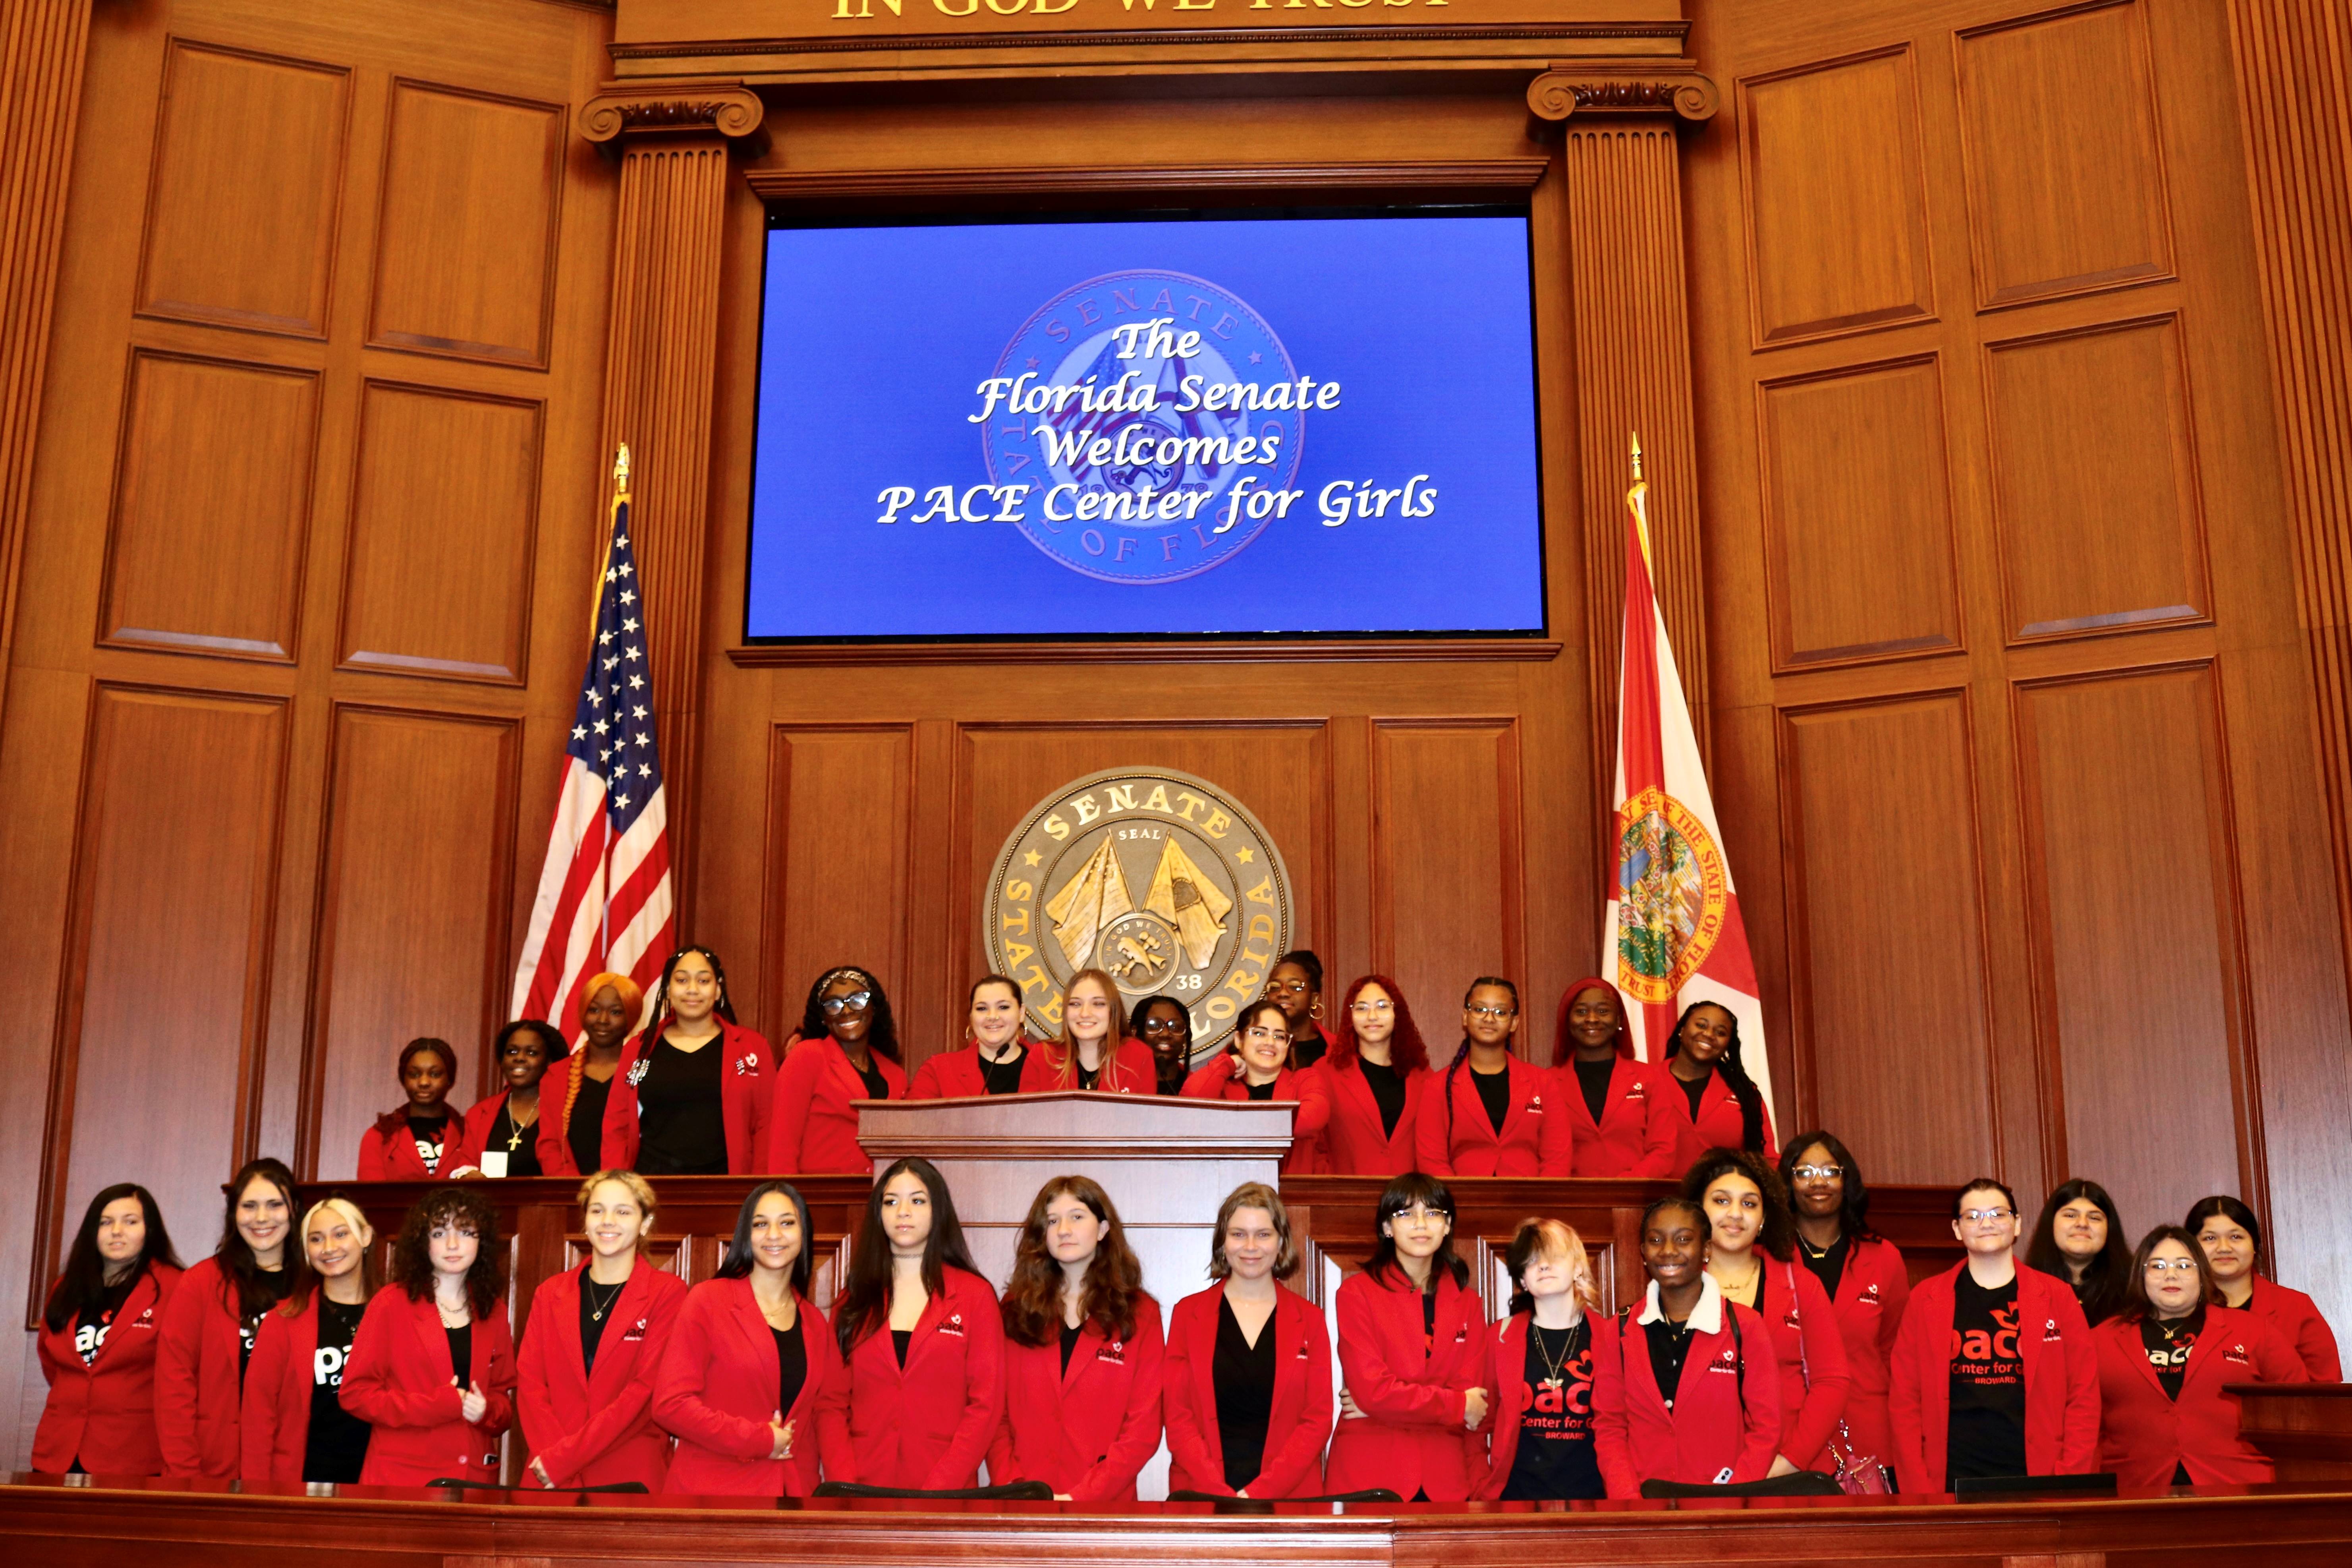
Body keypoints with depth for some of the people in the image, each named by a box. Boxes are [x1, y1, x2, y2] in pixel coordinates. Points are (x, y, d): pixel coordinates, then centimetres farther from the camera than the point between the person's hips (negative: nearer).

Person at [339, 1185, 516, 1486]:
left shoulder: (494, 1311, 10)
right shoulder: (392, 1304, 0)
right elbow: (356, 1392, -4)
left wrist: (487, 1411, -8)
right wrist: (436, 1406, -14)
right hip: (401, 1476, -3)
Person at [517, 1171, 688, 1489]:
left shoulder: (667, 1293, -3)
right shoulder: (550, 1293, 10)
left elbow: (646, 1389, -11)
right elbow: (529, 1381, 3)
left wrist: (562, 1460, -14)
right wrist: (548, 1457, -13)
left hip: (631, 1476, -3)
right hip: (549, 1478, 3)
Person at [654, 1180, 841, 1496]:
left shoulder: (815, 1323, 10)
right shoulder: (708, 1300, -4)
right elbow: (670, 1403, -11)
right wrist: (760, 1440, -13)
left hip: (796, 1489, 4)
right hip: (711, 1488, -4)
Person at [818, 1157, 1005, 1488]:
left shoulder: (975, 1296, 3)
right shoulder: (855, 1299, 10)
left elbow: (987, 1405, -4)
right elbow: (831, 1403, 6)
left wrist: (937, 1490, -14)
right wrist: (845, 1486, -9)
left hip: (945, 1494, -2)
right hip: (862, 1492, 2)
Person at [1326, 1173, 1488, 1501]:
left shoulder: (1467, 1303, 10)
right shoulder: (1357, 1292, -2)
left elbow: (1471, 1394, 1)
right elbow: (1372, 1389, -12)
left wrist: (1384, 1403, -10)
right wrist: (1456, 1406, -5)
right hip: (1368, 1477, -3)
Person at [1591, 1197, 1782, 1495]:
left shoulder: (1745, 1327, 3)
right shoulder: (1618, 1332, 8)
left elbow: (1765, 1428, 3)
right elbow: (1609, 1426, 8)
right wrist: (1627, 1496, -5)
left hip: (1723, 1500, -1)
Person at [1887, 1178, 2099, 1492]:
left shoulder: (2057, 1297, 7)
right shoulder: (1925, 1299, 6)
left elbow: (2084, 1397, 4)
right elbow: (1904, 1400, 4)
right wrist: (1918, 1492, -5)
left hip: (2035, 1478, 0)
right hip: (1953, 1482, 0)